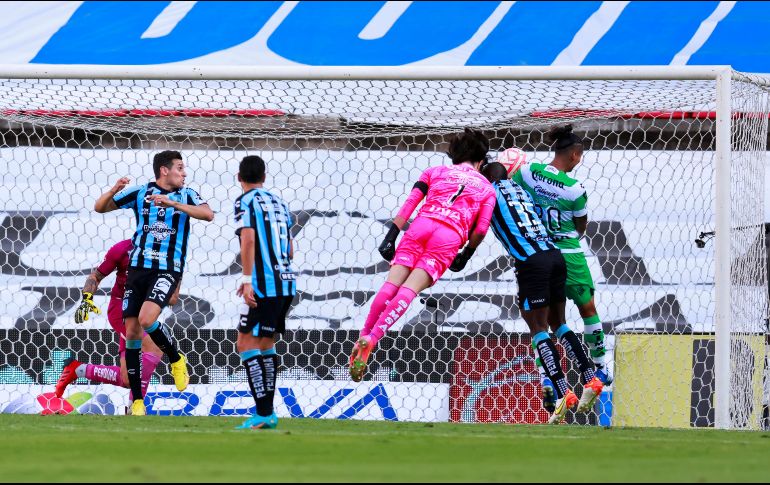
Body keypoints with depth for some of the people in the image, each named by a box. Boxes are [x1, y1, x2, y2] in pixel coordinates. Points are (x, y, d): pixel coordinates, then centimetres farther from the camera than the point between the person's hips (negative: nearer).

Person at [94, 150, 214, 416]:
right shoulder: (140, 193, 7)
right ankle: (137, 401, 7)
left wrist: (172, 204, -24)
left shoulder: (186, 195, 4)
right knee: (132, 332, 0)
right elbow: (99, 207, 9)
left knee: (146, 319, -25)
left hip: (168, 269, -3)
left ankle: (177, 360, 4)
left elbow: (208, 214, -15)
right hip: (138, 267, 3)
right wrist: (114, 191, -11)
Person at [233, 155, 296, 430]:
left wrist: (247, 280, -19)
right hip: (286, 283, 8)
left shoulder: (245, 202, -3)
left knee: (247, 344, -7)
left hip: (264, 284, -8)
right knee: (266, 345, 16)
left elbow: (248, 239, -17)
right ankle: (268, 412, 16)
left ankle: (263, 413, -16)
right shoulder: (279, 202, 19)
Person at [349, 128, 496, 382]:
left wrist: (390, 237, 8)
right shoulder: (486, 187, 23)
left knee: (392, 283, -1)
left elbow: (409, 205, 11)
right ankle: (372, 339, -28)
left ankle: (363, 336, -12)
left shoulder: (434, 172, 25)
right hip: (450, 236, -1)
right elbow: (481, 230, 9)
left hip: (421, 225, 1)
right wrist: (466, 255, 25)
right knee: (410, 289, -12)